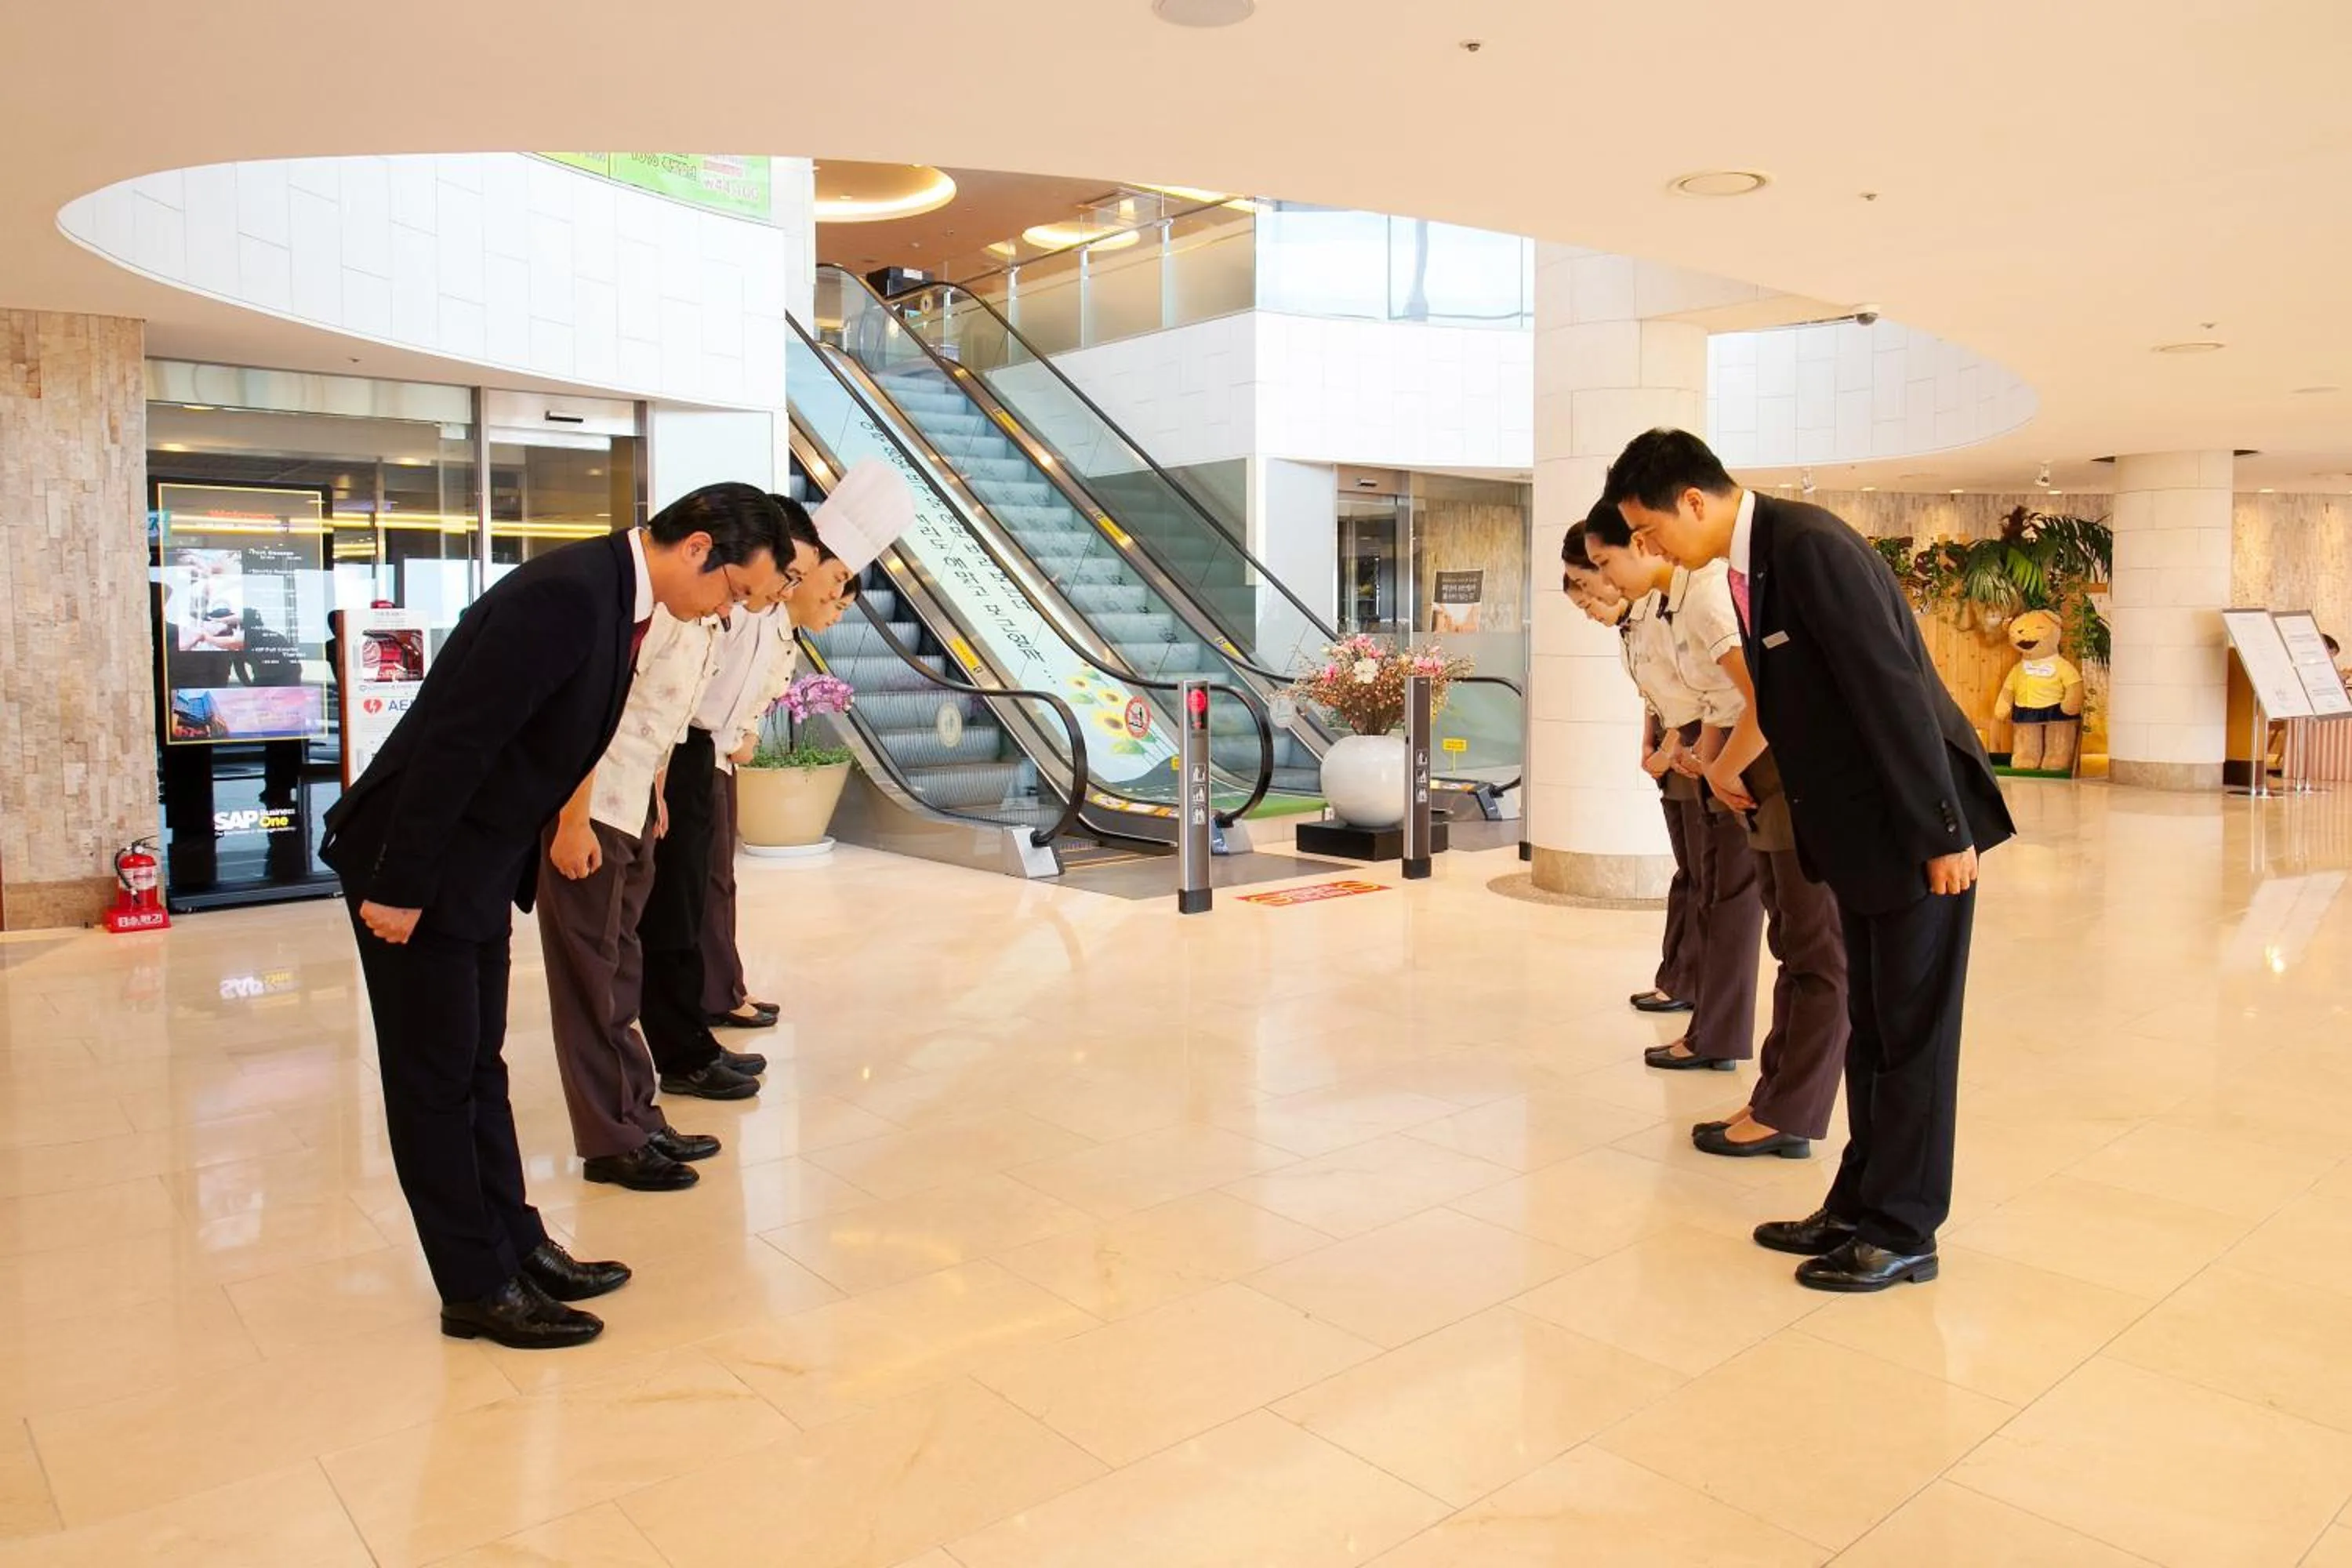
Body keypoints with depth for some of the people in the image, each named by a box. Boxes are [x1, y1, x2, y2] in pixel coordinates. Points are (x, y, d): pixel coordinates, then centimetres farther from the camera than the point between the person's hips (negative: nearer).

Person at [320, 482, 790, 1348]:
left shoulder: (612, 595, 4)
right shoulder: (566, 594, -26)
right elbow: (452, 743, -26)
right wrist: (400, 888, -21)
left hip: (476, 866, 9)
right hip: (413, 864, -9)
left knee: (477, 1071, 17)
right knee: (436, 1080, 4)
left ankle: (517, 1246, 29)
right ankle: (478, 1289, 15)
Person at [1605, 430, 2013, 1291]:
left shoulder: (1809, 546, -21)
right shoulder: (1754, 558, 8)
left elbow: (1893, 689, -23)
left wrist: (1942, 833, -22)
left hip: (1915, 824, -9)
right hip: (1860, 829, 9)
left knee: (1911, 1030, 1)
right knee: (1870, 1027, 15)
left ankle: (1903, 1232, 13)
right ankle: (1860, 1207, 26)